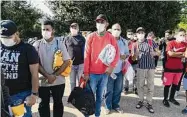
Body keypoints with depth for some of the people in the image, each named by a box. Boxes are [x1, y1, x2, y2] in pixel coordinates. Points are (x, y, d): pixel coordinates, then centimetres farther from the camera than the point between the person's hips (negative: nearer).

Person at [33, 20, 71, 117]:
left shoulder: (59, 43, -5)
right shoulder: (37, 44, -2)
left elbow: (66, 61, -8)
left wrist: (54, 75, -15)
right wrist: (47, 76, -14)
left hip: (58, 81, 0)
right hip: (43, 81, 1)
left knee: (58, 103, 16)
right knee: (43, 104, 15)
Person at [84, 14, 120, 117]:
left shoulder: (111, 38, 1)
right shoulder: (91, 37, -4)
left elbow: (117, 53, 2)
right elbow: (87, 55, -5)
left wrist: (111, 66, -13)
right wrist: (86, 72, -7)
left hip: (105, 73, 2)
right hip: (92, 73, -2)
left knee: (100, 96, 15)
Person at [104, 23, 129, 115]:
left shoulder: (124, 41, 9)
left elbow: (127, 53, 15)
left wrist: (125, 56, -6)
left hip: (120, 70, 4)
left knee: (118, 89, 13)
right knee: (109, 90, 4)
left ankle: (115, 105, 31)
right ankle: (108, 106, 22)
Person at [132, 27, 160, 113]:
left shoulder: (151, 42, 2)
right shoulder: (135, 44, 2)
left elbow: (158, 52, 7)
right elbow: (134, 57, -3)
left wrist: (154, 53, -15)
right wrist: (137, 49, -18)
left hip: (151, 67, 0)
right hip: (140, 67, 0)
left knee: (150, 86, 4)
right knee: (140, 85, 9)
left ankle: (149, 103, 16)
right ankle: (141, 101, 25)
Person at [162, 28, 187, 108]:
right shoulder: (171, 43, -11)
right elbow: (170, 54, -24)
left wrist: (175, 54, -16)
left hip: (179, 68, 5)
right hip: (169, 68, -5)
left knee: (175, 84, 16)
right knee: (167, 84, 4)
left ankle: (172, 98, 34)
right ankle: (165, 99, 20)